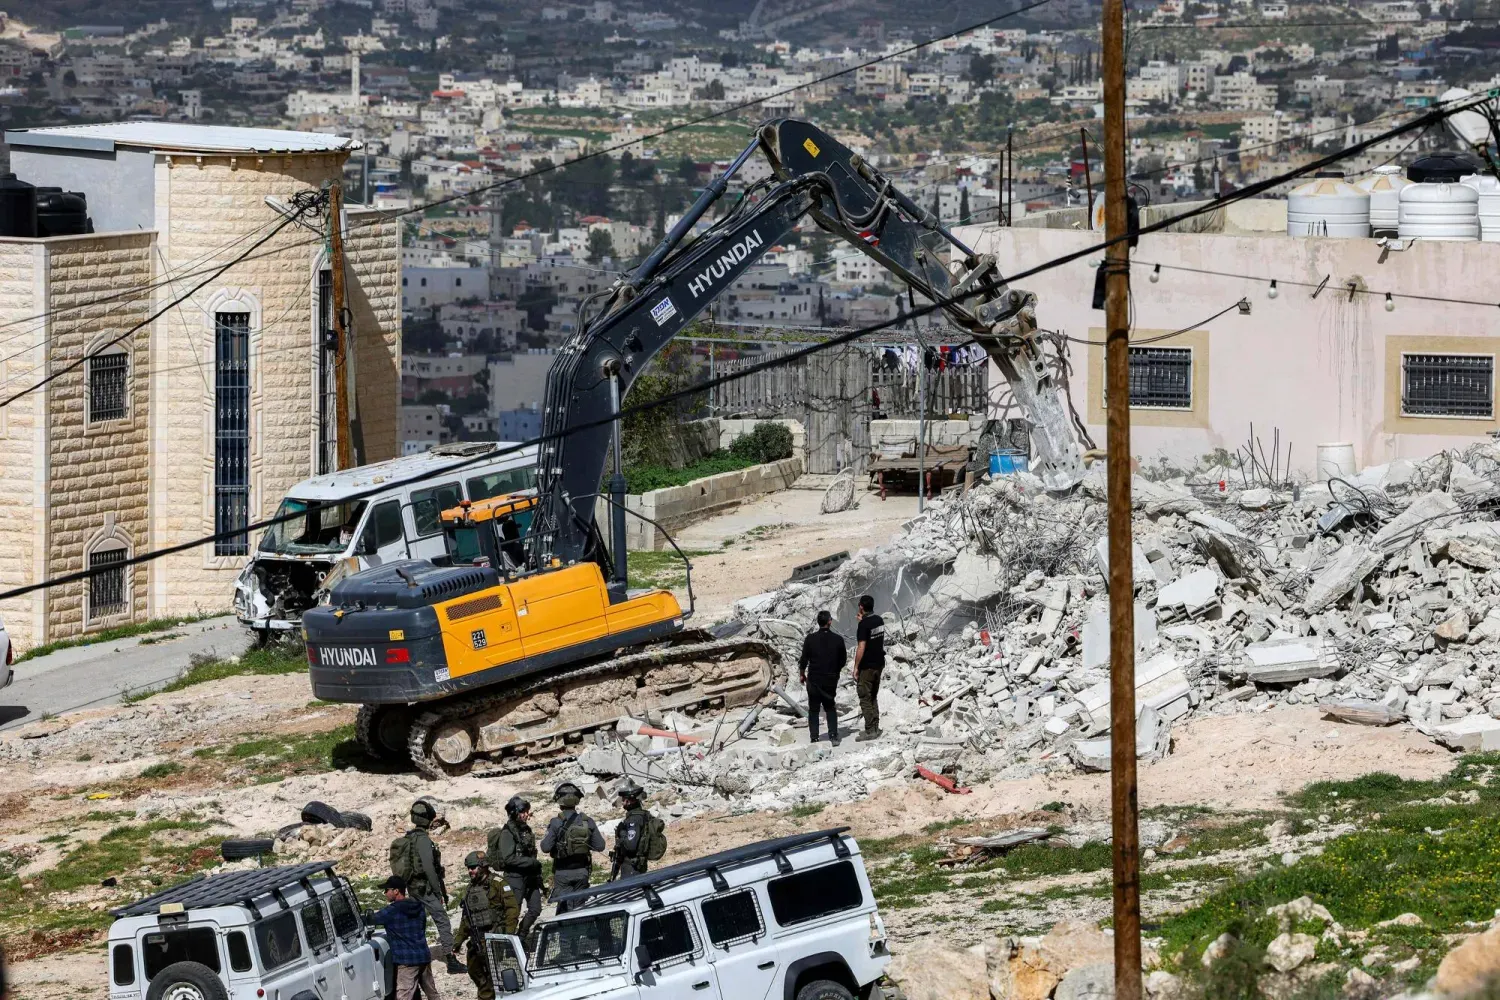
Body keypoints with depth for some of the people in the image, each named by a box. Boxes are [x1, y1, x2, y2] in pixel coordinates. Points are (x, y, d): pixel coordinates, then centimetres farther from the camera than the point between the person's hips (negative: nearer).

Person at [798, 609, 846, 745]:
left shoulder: (810, 639, -11)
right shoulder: (838, 639, -6)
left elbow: (804, 659, -7)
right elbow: (843, 659, 4)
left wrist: (802, 674, 10)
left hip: (814, 680, -1)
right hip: (831, 680, 1)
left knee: (813, 710, 9)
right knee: (830, 708, 15)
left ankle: (814, 738, 5)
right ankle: (833, 736, 4)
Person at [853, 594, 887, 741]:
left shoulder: (864, 624, -19)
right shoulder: (879, 620, 5)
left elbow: (861, 647, -21)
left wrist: (856, 667, -15)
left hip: (867, 666, -8)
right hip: (879, 663, 8)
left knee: (865, 698, -3)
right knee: (873, 697, 16)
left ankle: (870, 731, -5)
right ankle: (875, 729, 18)